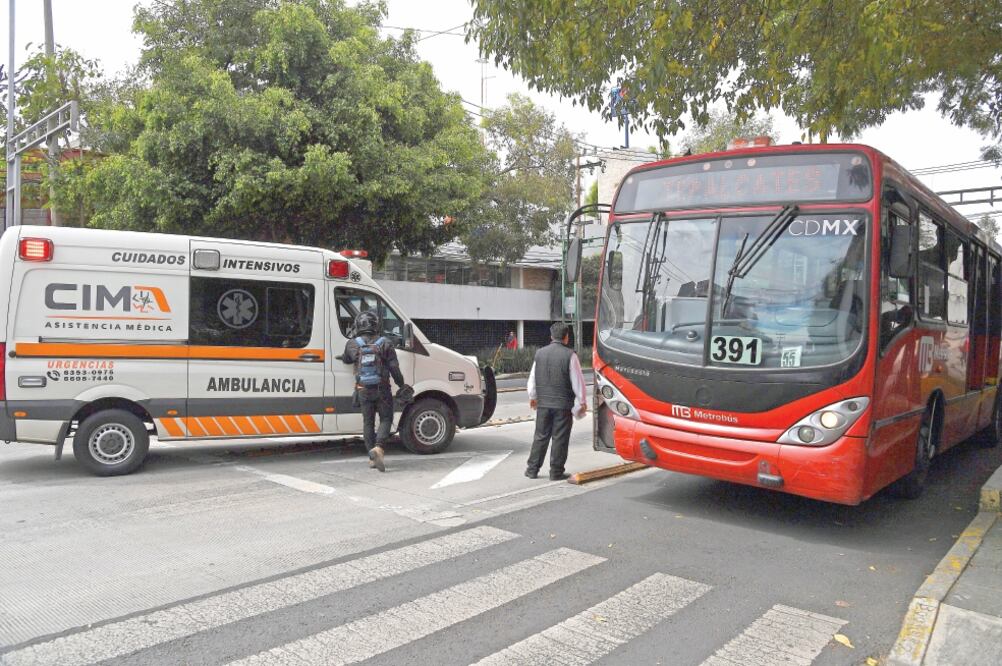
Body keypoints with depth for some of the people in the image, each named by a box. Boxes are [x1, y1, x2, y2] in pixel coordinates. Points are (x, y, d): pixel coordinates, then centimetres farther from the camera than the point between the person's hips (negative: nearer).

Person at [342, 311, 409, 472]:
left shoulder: (352, 344, 1)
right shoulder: (385, 344, -3)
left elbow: (345, 360, 19)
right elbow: (394, 368, -5)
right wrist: (401, 385, 7)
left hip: (363, 391, 2)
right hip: (382, 390, -2)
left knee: (368, 423, 12)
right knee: (385, 419, 7)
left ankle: (372, 458, 13)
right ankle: (378, 448, -17)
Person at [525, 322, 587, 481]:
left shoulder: (540, 353, 5)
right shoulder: (569, 355, -10)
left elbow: (532, 378, 13)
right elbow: (577, 380, -7)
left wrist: (532, 397, 27)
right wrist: (582, 401, 3)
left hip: (543, 403, 4)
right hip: (563, 404, -4)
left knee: (540, 436, 13)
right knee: (560, 438, 4)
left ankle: (532, 469, 16)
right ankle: (556, 472, 9)